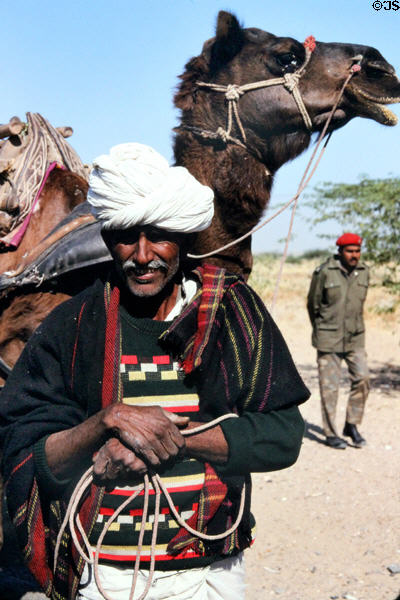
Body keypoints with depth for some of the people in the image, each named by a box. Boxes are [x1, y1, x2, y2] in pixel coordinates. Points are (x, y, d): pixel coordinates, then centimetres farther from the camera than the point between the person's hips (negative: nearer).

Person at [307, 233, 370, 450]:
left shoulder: (364, 272, 4)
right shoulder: (324, 272, -10)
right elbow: (312, 304, 1)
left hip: (355, 338, 4)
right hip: (329, 339, -4)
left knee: (362, 379, -5)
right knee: (329, 386, 1)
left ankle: (352, 425, 13)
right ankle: (331, 433, 13)